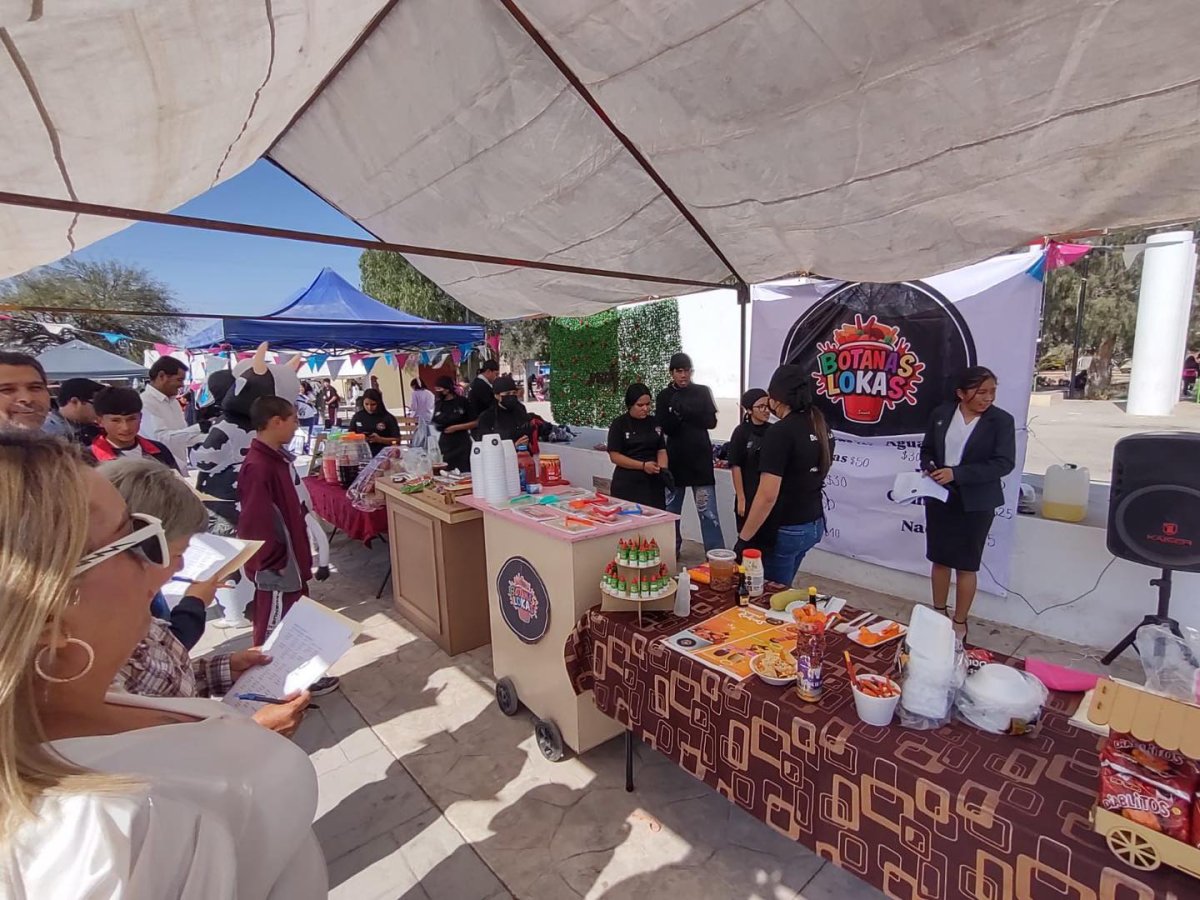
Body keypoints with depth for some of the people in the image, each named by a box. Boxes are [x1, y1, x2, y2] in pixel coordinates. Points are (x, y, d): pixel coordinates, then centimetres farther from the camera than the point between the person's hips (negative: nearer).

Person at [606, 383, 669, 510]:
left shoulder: (655, 423, 10)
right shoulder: (619, 424, -4)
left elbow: (661, 450, 11)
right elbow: (614, 456, -8)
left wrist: (663, 470, -9)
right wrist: (643, 465, -16)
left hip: (653, 483, 4)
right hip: (628, 485, -4)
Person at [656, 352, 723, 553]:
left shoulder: (703, 391, 3)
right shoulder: (665, 396, 2)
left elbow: (711, 421, -7)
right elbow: (665, 427, -7)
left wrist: (684, 413, -18)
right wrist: (676, 412, -25)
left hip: (700, 457, -1)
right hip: (675, 458, 1)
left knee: (707, 510, -4)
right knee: (671, 508, 11)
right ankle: (671, 549, 27)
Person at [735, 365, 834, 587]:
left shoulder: (780, 432, -20)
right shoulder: (822, 427, 4)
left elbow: (767, 496, -23)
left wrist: (743, 539, -17)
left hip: (784, 531, -8)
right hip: (814, 525, 8)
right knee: (782, 589, 22)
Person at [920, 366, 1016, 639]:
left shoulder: (1001, 420, -8)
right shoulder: (941, 414, 1)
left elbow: (1004, 463, -15)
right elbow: (927, 449, 10)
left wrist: (956, 473, -23)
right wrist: (929, 469, -12)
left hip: (976, 504, -3)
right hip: (940, 498, 3)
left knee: (966, 565, 7)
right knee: (939, 559, 14)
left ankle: (960, 622, 23)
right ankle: (939, 613, 32)